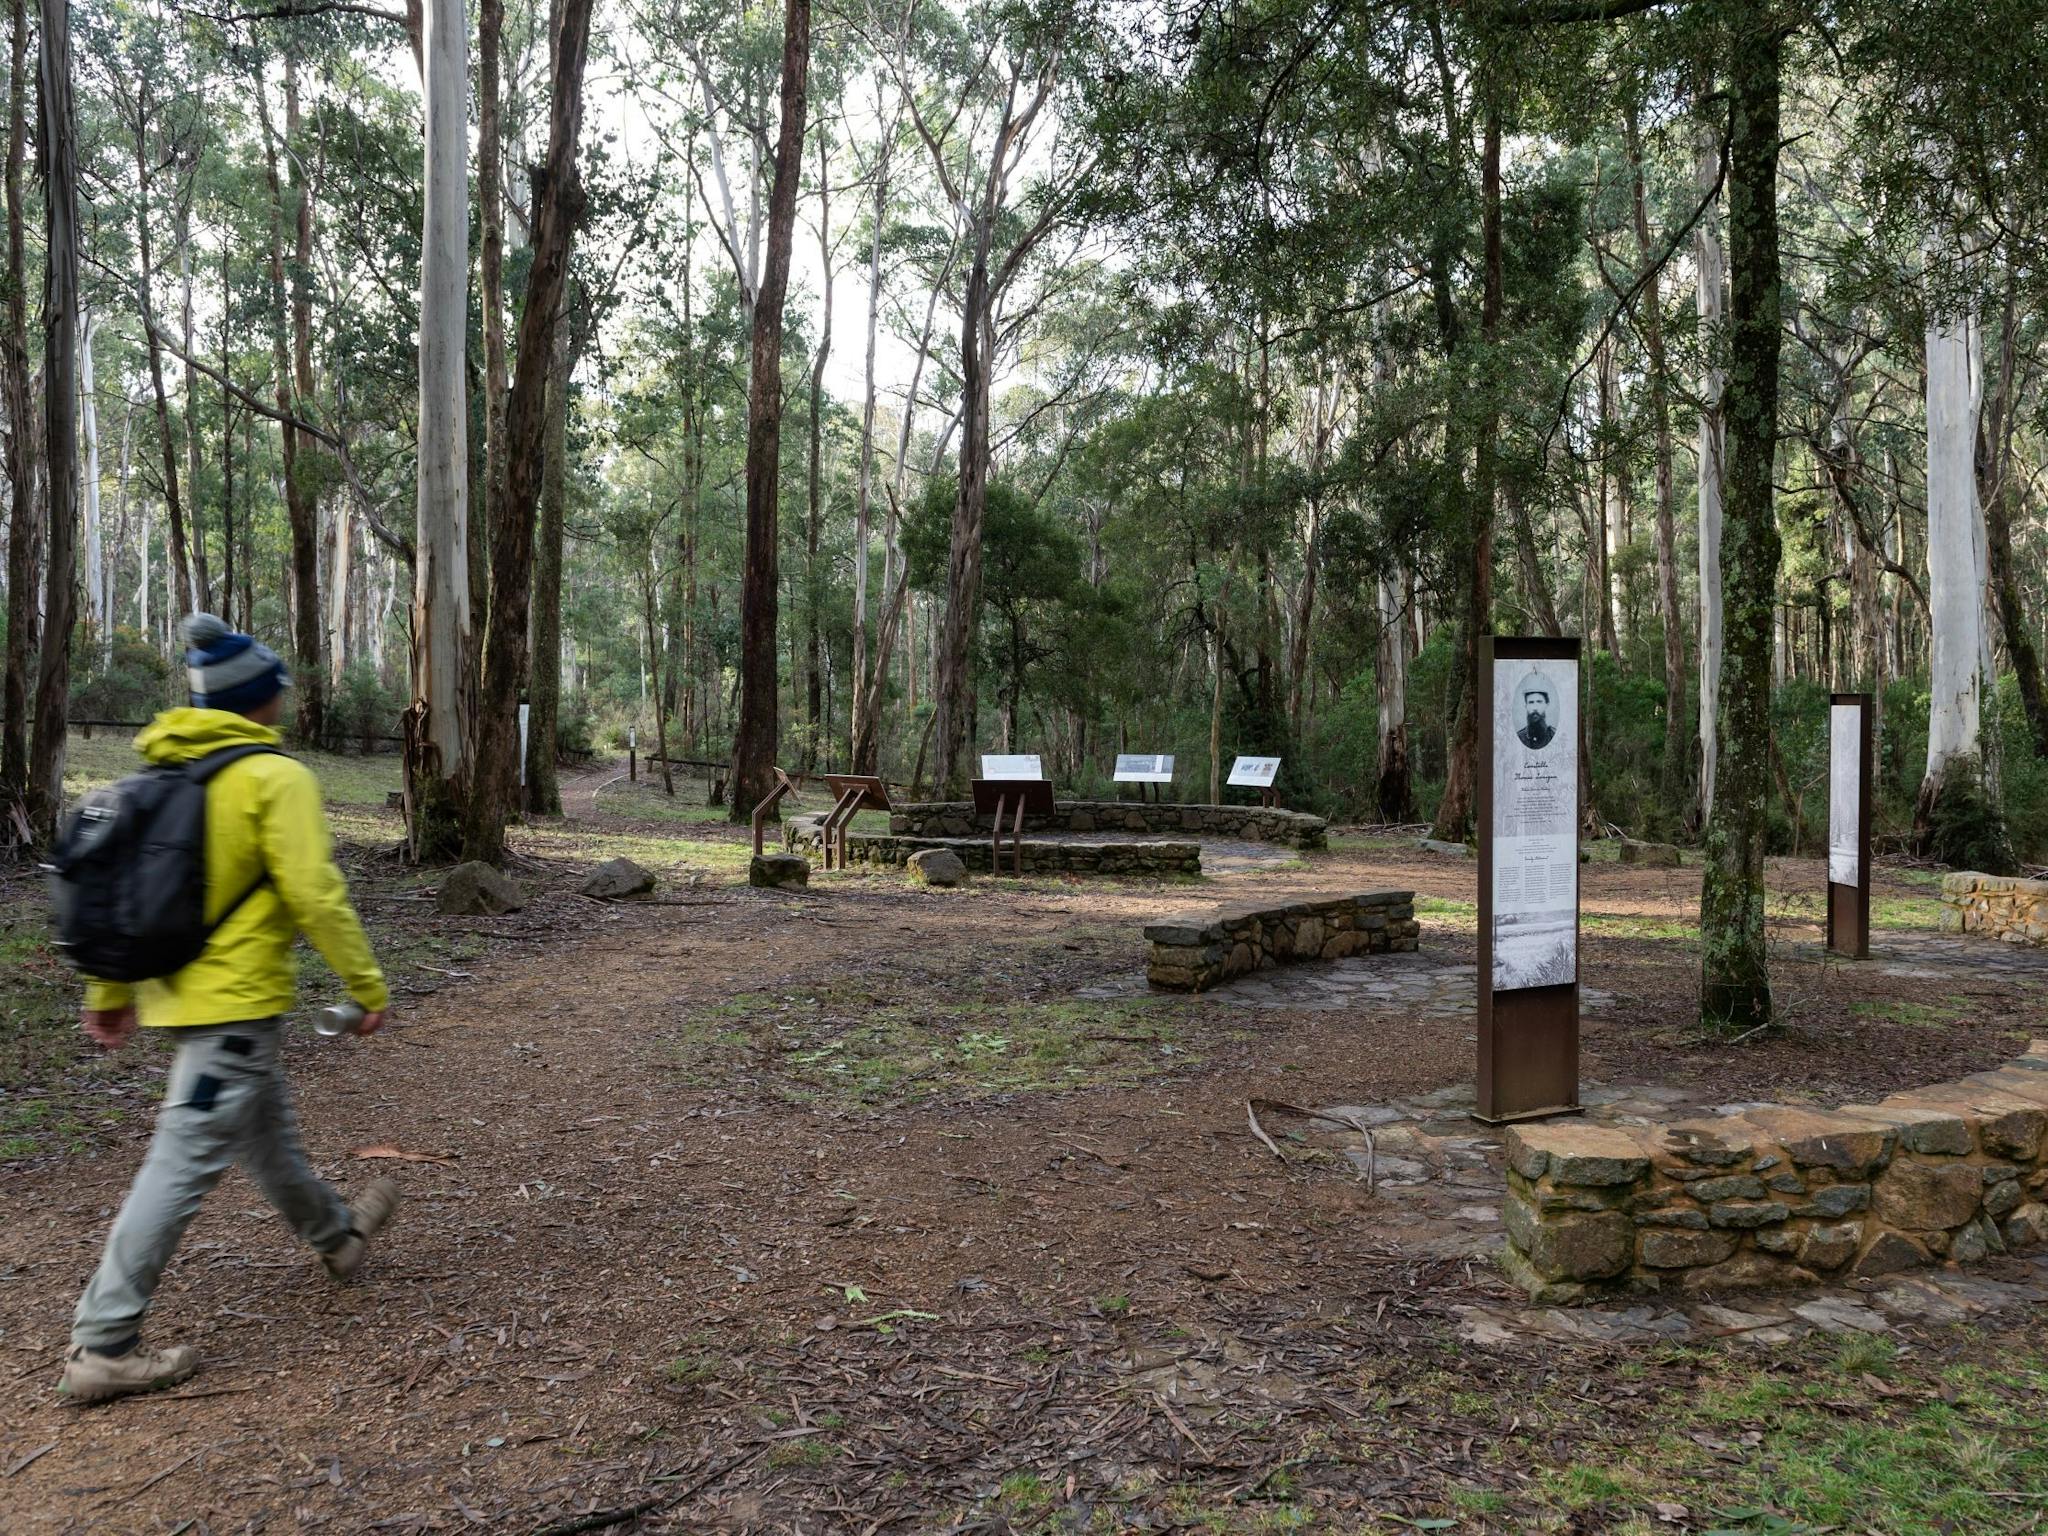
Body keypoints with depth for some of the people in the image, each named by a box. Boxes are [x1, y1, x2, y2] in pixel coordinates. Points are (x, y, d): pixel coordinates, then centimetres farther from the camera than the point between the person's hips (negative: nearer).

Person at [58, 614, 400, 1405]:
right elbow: (316, 896, -18)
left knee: (268, 1127, 24)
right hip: (235, 1000, -9)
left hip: (178, 992, 9)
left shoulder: (164, 771, 7)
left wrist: (112, 992, 18)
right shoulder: (277, 777, -15)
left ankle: (336, 1234, 45)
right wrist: (369, 985, -9)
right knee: (184, 1162, -3)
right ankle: (102, 1346, 1)